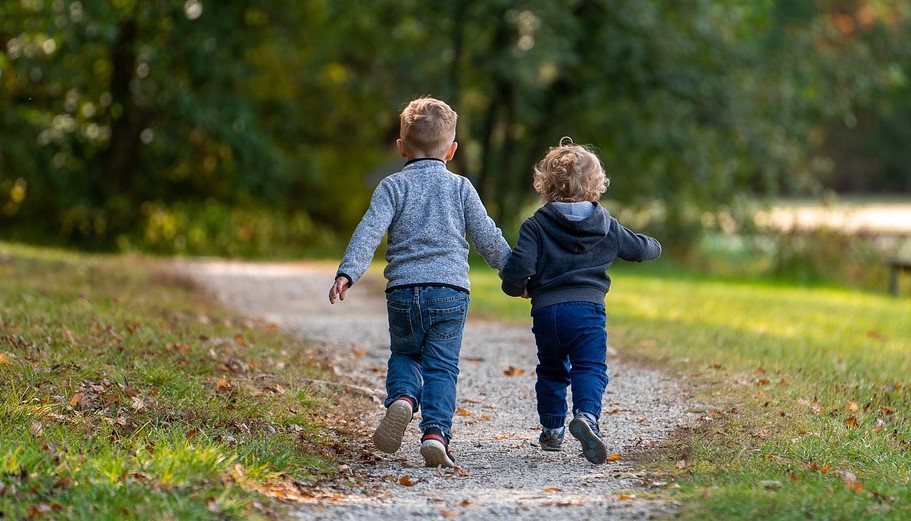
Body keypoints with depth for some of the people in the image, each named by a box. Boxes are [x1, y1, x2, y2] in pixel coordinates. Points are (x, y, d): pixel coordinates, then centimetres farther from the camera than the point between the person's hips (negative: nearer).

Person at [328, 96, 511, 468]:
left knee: (404, 355, 20)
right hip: (450, 291, 0)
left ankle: (401, 399, -9)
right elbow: (488, 238, 10)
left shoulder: (393, 186, 5)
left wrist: (347, 273, -15)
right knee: (441, 367, 2)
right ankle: (435, 433, -14)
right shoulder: (460, 188, 9)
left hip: (403, 291, 0)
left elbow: (369, 231, -8)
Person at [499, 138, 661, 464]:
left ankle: (552, 429, 24)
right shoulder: (606, 226, 8)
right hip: (588, 308, -1)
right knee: (590, 368, -5)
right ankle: (587, 415, -31)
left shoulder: (536, 225, 0)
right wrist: (654, 247, 45)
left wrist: (517, 287, 10)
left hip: (545, 311, 1)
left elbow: (519, 265, -12)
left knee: (551, 371, 19)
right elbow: (641, 248, 22)